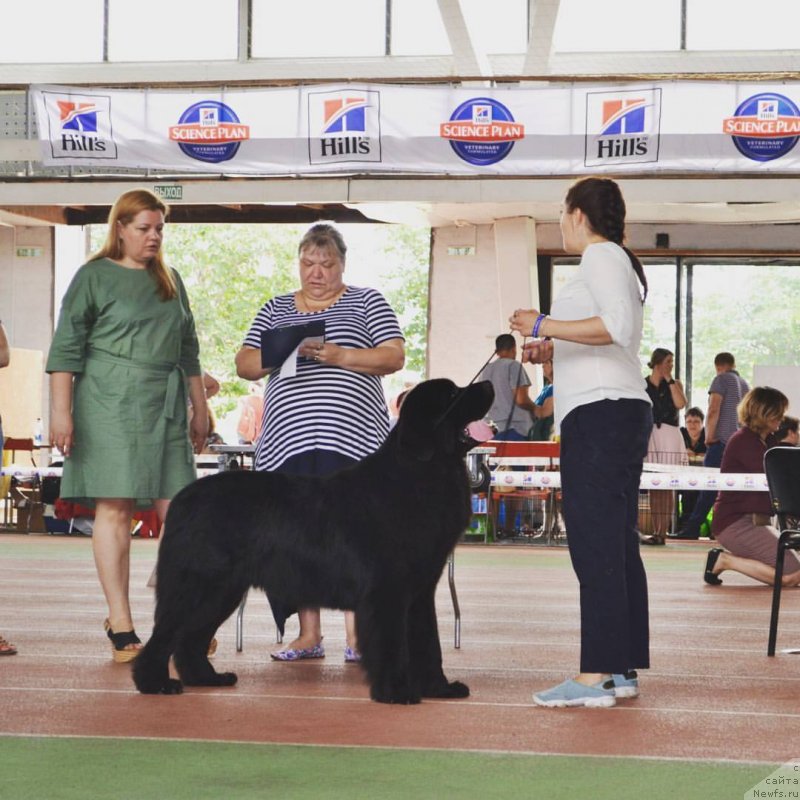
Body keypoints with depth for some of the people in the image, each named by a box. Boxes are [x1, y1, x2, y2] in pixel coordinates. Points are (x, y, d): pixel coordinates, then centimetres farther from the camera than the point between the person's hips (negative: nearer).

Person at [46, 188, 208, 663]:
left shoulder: (170, 281, 17)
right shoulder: (94, 277, 0)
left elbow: (188, 350, 23)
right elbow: (66, 347, -4)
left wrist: (200, 409, 22)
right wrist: (61, 410, -11)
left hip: (166, 407, 5)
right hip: (109, 405, -5)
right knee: (114, 509, -5)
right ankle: (121, 628, -3)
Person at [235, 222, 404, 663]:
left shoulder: (366, 303, 11)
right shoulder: (275, 310, 20)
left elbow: (394, 357, 1)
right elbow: (244, 364, 13)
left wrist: (337, 355, -12)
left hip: (351, 439, -3)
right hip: (288, 440, 3)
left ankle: (356, 635, -8)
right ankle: (308, 634, 7)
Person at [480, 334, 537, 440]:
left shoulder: (486, 371, 16)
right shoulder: (514, 366, -5)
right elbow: (521, 399, -12)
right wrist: (534, 409, 5)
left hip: (494, 431, 7)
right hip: (515, 429, -7)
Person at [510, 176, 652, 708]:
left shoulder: (602, 255, -7)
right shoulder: (617, 261, 25)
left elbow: (618, 326, -23)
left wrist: (544, 325, -18)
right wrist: (553, 351, 20)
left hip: (599, 412, -11)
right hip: (622, 411, 11)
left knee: (595, 545, -13)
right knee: (617, 545, 10)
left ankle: (595, 677, -17)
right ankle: (623, 670, 12)